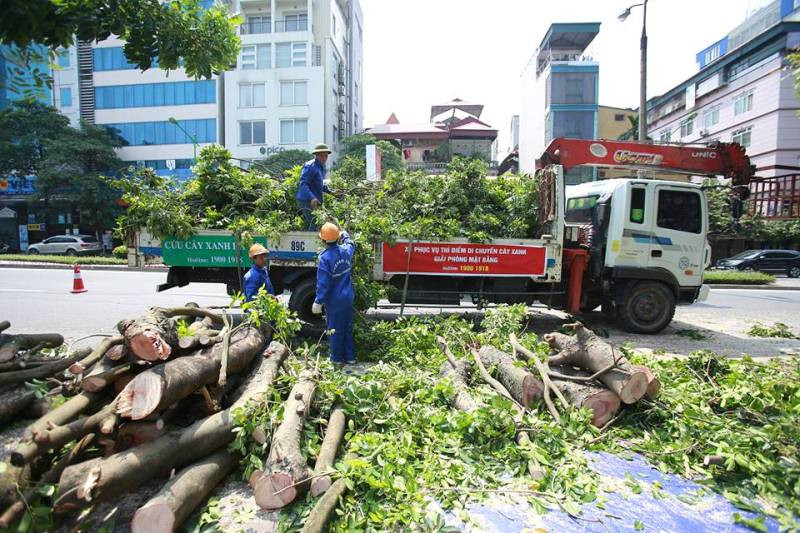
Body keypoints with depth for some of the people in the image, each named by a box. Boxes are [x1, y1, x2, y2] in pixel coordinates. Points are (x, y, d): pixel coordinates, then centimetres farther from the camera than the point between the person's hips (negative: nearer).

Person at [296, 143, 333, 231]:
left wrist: (330, 191, 13)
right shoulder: (310, 166, -14)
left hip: (315, 201, 9)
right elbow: (303, 184, -23)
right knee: (313, 224, -16)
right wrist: (312, 198, -37)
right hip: (306, 200, -9)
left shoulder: (322, 166, 16)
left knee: (310, 226, 13)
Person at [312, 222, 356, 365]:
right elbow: (351, 244, 23)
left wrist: (318, 301, -13)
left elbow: (323, 283, -20)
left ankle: (337, 358, 21)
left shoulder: (325, 257, -21)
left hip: (334, 300, -5)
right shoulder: (346, 250, -4)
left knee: (335, 329, 9)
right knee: (348, 327, 16)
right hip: (348, 297, 5)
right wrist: (345, 235, 40)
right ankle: (350, 357, 24)